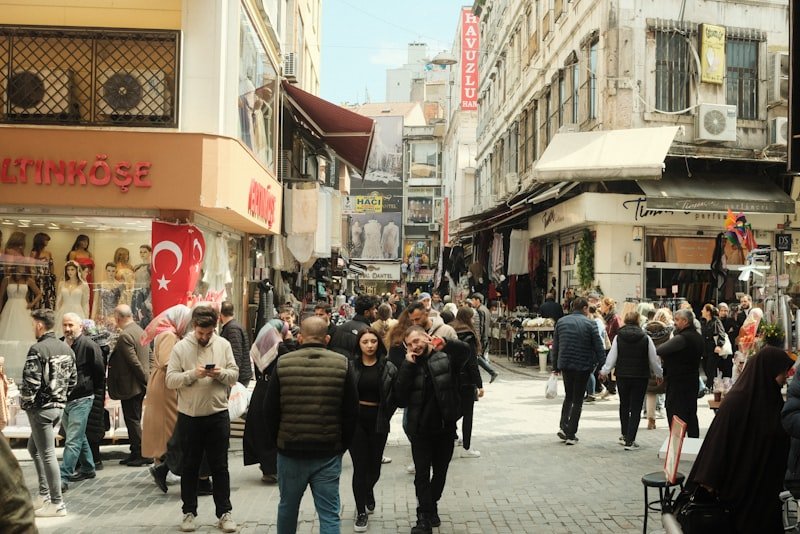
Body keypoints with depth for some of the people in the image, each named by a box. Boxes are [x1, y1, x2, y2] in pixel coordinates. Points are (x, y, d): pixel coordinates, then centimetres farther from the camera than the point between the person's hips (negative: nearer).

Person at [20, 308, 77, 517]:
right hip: (59, 407, 8)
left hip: (41, 408, -8)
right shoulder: (66, 348, 8)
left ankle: (57, 504, 3)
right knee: (34, 447, 22)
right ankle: (44, 494, 23)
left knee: (47, 454, -2)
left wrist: (24, 403, -6)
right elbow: (73, 379, 12)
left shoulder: (38, 349, -17)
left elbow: (31, 382, -21)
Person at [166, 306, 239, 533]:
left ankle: (224, 512, 15)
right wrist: (192, 374, -23)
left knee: (220, 466, 7)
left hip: (218, 414, 1)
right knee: (190, 466, 11)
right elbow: (170, 380, -9)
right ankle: (189, 512, 22)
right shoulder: (180, 347, -4)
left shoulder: (223, 345, 2)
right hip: (189, 416, -1)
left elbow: (234, 376, 2)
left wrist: (221, 373, -18)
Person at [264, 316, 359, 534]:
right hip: (329, 453, -1)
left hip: (290, 451, 1)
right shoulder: (342, 364, -4)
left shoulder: (283, 364, -5)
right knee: (329, 514, 2)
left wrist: (276, 442, 13)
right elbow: (352, 411, -1)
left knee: (287, 507, 19)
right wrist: (343, 444, 11)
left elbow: (270, 410, -1)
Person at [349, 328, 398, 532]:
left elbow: (395, 396, 2)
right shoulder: (350, 366, -6)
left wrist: (386, 417, -2)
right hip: (356, 420, -1)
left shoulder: (388, 368, -3)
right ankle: (361, 512, 9)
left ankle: (368, 492, 44)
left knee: (374, 466, 12)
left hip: (378, 421, 2)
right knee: (360, 466, -2)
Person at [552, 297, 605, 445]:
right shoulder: (589, 323, -9)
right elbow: (598, 347, -11)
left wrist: (556, 366, 16)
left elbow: (555, 346, 8)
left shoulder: (561, 322, 3)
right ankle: (571, 435, 6)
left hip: (565, 365, 3)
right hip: (583, 366, -3)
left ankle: (563, 426, 5)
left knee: (568, 396, 21)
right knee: (578, 400, 7)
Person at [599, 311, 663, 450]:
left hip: (622, 376, 2)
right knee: (636, 408, 2)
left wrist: (604, 371, 14)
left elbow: (611, 357, -2)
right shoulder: (645, 339, -7)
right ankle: (630, 440, -2)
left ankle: (625, 435, 30)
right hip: (640, 377, -2)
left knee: (624, 406, 19)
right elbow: (654, 360, 0)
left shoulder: (618, 337, -4)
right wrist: (659, 374, 16)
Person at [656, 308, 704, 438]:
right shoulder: (698, 337, 10)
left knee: (675, 416, -3)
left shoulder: (682, 338, -20)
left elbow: (660, 351, -29)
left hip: (678, 382, -9)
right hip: (693, 380, 9)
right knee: (691, 415, 14)